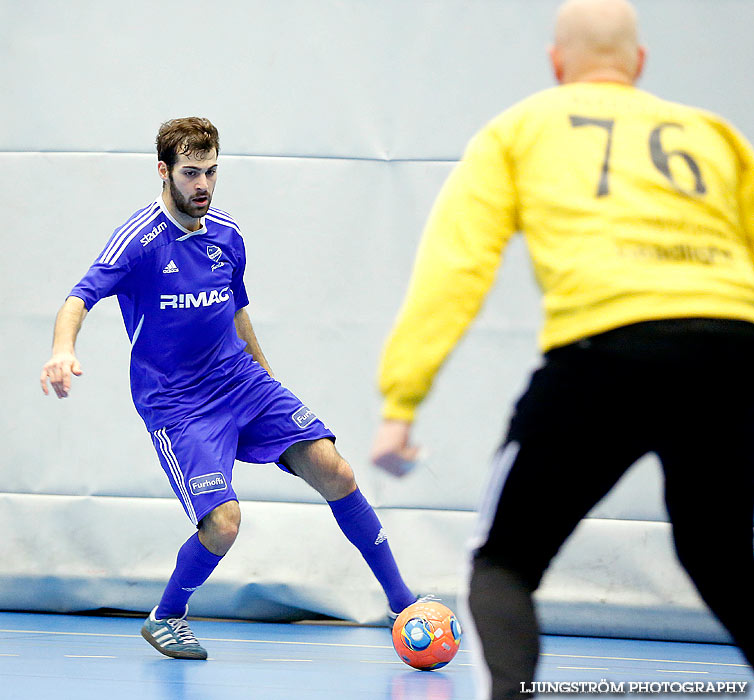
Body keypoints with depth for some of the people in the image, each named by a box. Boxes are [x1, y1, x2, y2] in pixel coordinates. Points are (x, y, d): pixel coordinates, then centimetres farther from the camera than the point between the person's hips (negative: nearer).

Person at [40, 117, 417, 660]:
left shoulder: (227, 235, 5)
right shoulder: (141, 239, -14)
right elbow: (80, 298, -26)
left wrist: (266, 377, 29)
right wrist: (64, 348, -46)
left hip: (242, 382, 6)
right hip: (176, 406, -5)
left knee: (333, 472, -10)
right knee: (223, 523, -20)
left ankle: (402, 601, 2)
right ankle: (166, 618, 10)